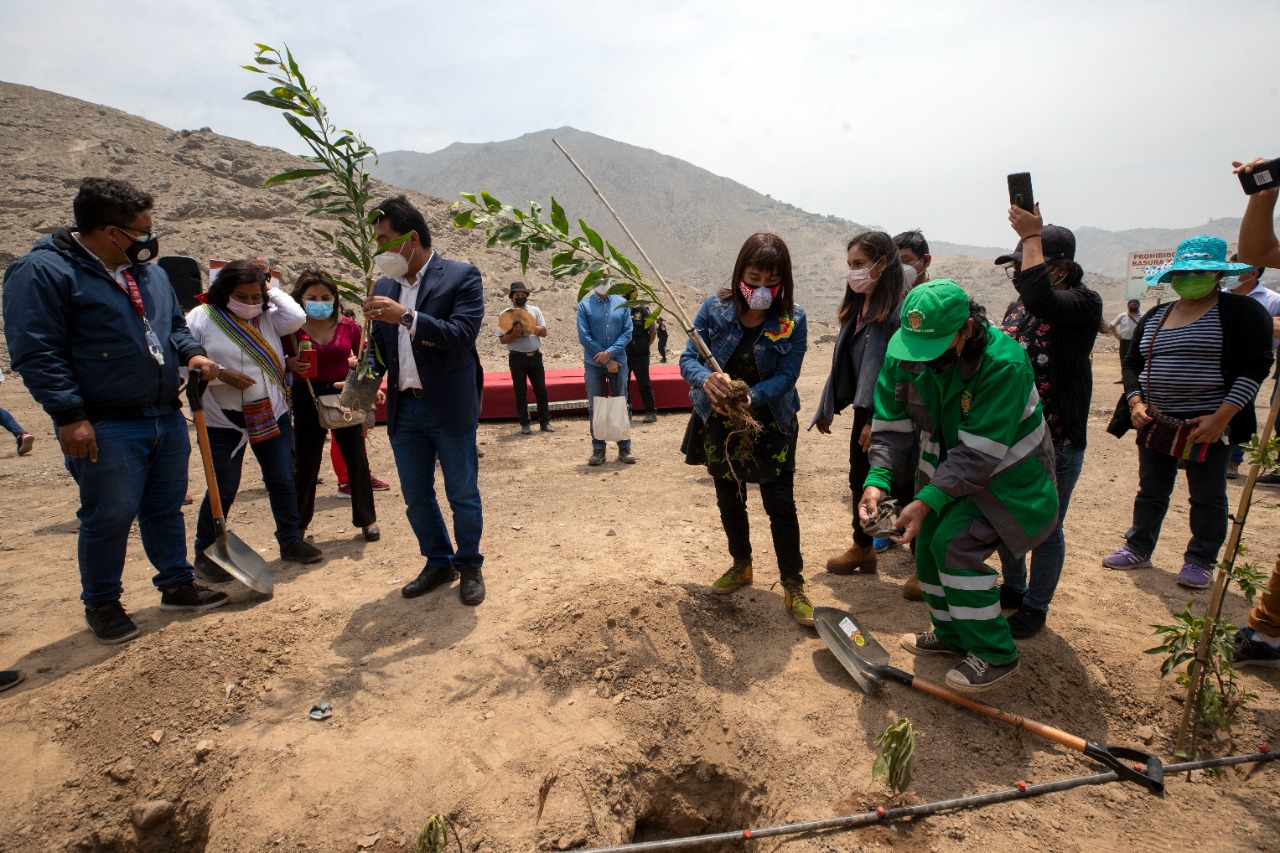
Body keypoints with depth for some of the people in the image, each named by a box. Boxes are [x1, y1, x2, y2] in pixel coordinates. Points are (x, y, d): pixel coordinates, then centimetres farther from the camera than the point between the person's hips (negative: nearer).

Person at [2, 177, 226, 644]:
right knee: (109, 517, 2)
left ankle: (177, 584, 31)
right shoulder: (42, 271, -10)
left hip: (167, 419, 7)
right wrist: (69, 414, -20)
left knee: (166, 509, 16)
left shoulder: (149, 273, 14)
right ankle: (101, 604, 21)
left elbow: (174, 325, 26)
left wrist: (191, 353, 4)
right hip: (106, 428, -7)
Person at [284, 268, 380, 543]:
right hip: (307, 399, -1)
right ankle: (298, 524, 25)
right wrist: (290, 364, -20)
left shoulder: (348, 326, -2)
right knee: (306, 464, 6)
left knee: (357, 460, 6)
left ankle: (367, 520, 20)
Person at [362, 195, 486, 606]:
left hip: (449, 407, -5)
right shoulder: (384, 286, 10)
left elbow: (463, 334, -18)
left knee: (462, 494, 6)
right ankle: (438, 563, 32)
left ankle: (470, 567, 25)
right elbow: (379, 346, 15)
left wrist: (407, 317, -25)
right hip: (403, 409, 6)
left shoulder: (462, 277, -6)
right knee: (416, 496, 13)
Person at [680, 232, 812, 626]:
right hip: (718, 426, 3)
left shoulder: (792, 320, -13)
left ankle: (793, 586, 14)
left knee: (780, 504, -2)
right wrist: (705, 379, -38)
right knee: (729, 500, 17)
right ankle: (741, 566, 40)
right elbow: (688, 358, -15)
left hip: (770, 426, -2)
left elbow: (786, 375, -19)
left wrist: (751, 396, -37)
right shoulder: (714, 309, -11)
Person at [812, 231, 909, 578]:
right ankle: (863, 548, 38)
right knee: (860, 480, 19)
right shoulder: (858, 307, 9)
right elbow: (843, 361, 13)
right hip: (865, 411, 9)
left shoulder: (900, 310, -17)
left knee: (902, 489, 2)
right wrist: (827, 409, 15)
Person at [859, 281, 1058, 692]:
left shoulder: (1003, 362, -33)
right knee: (927, 544, 7)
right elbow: (891, 423, -13)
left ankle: (995, 655, 2)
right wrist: (877, 480, -26)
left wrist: (927, 502, -35)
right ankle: (951, 634, 32)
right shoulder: (903, 349, -17)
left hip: (1004, 471, -6)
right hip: (948, 464, 6)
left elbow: (978, 454, -33)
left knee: (955, 545, -18)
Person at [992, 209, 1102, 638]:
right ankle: (1013, 588, 38)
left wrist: (1032, 236, -25)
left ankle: (1035, 606, 24)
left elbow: (1039, 296, -35)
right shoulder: (1018, 306, 9)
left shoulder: (1083, 303, -13)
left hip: (1057, 441, -7)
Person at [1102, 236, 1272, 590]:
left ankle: (1200, 561, 19)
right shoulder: (1153, 317, 12)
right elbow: (1133, 364, 14)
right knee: (1151, 490, 14)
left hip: (1207, 425, -5)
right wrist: (1135, 403, -3)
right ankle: (1138, 549, 26)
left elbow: (1255, 366, -10)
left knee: (1207, 497, 6)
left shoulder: (1241, 311, -4)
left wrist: (1221, 417, -19)